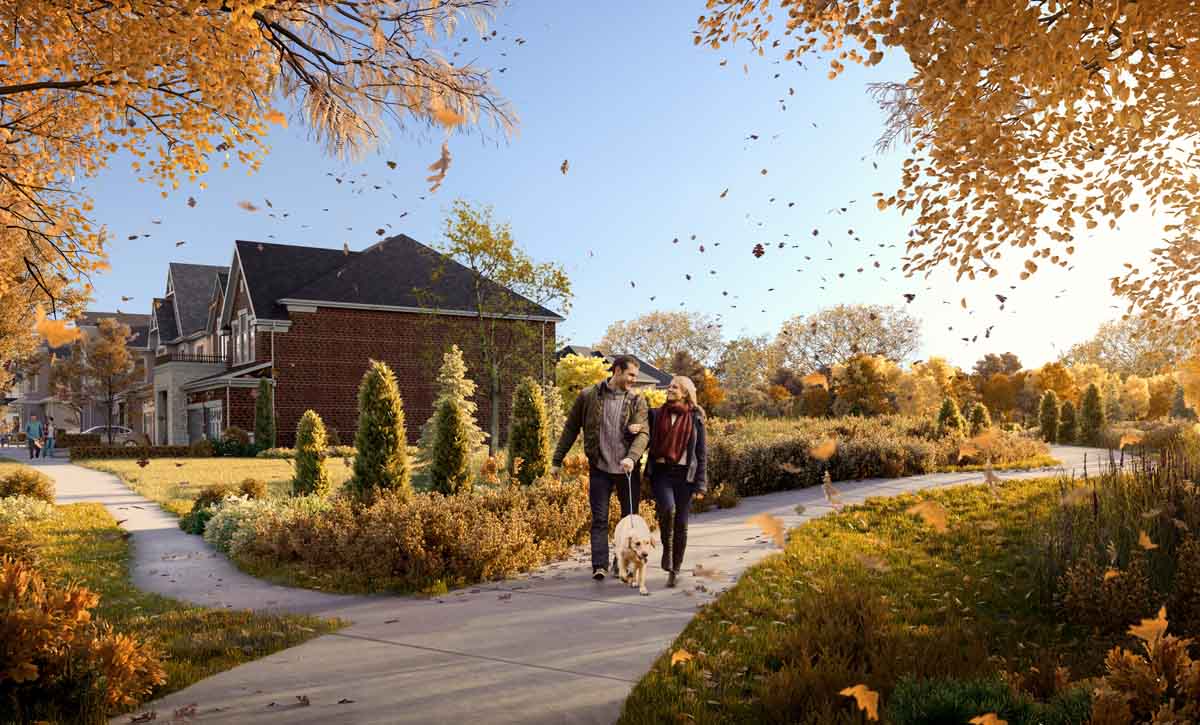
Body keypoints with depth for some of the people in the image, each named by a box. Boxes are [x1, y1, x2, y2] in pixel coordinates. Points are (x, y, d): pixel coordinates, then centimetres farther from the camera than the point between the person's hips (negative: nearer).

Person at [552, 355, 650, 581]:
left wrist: (632, 457, -28)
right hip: (599, 468, -2)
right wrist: (557, 460, 5)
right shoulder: (588, 396, -1)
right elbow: (571, 429, 5)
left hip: (628, 469, 2)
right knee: (599, 519, -3)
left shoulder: (637, 401, 1)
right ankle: (599, 565, -1)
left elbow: (643, 433, -10)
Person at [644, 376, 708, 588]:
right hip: (660, 472, 0)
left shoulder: (695, 419, 4)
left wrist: (701, 483, -1)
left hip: (684, 474, 0)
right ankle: (667, 547, -1)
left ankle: (674, 570, 19)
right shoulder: (656, 414, 9)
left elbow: (702, 452, 5)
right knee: (667, 507, -27)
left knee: (681, 524, 3)